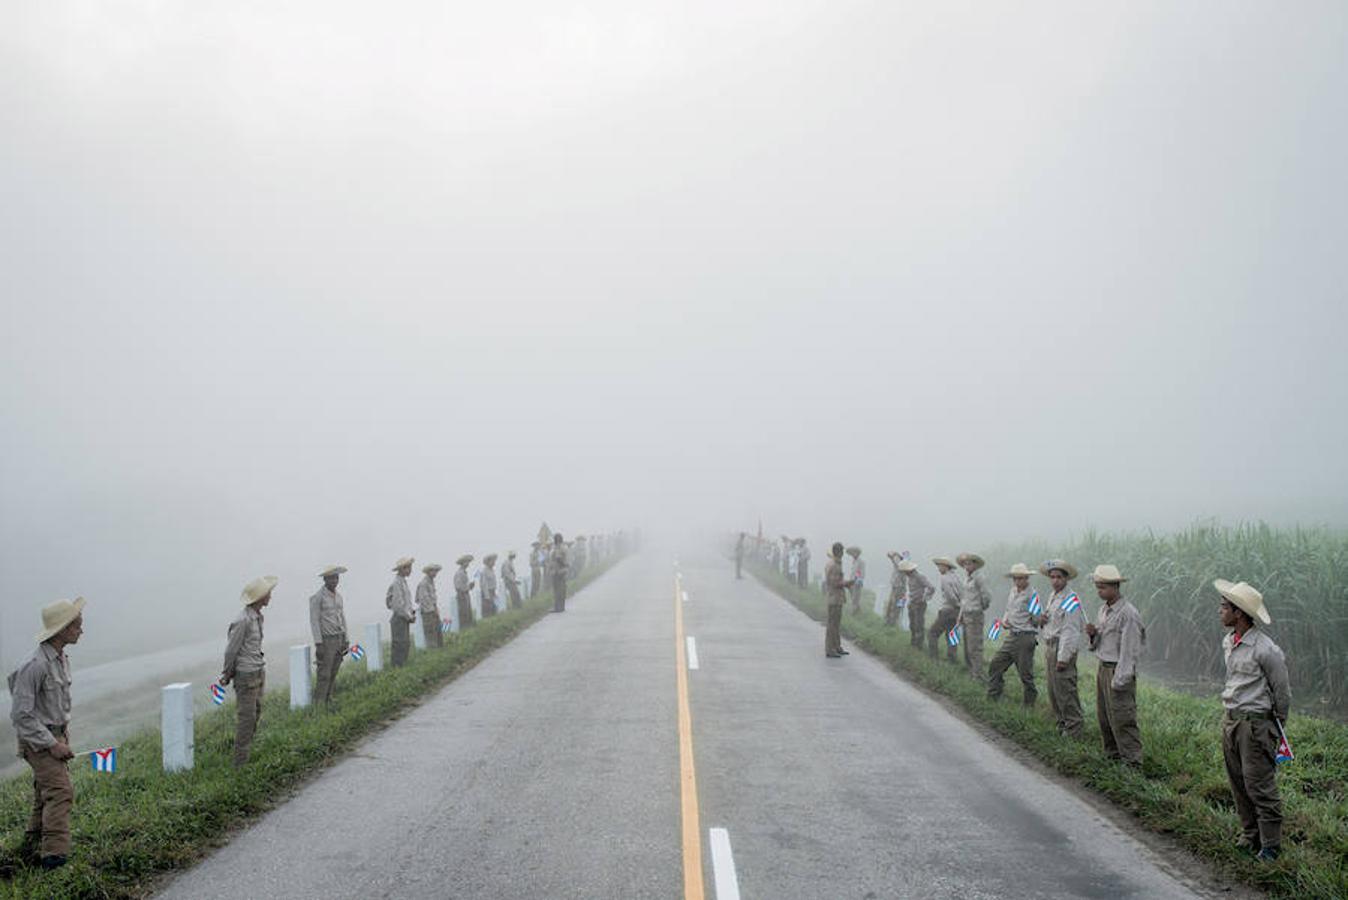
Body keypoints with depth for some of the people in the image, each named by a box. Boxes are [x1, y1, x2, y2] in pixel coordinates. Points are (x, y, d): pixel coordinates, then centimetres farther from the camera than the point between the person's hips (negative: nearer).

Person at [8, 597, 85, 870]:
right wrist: (52, 744, -20)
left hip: (56, 737, 9)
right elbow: (20, 714, -21)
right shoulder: (36, 665, -22)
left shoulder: (62, 659, 8)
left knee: (46, 796, 14)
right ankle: (55, 855, -21)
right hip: (38, 739, -9)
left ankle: (30, 852, 23)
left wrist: (65, 737, 15)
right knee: (60, 790, -18)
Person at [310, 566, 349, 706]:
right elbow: (314, 621, -12)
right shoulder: (317, 597, -10)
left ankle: (328, 700, 16)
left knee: (333, 674, 9)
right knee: (324, 675, -8)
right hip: (326, 640, -7)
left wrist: (345, 640, 16)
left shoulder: (338, 596, 12)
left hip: (339, 638, 7)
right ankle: (319, 704, -3)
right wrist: (318, 644, -16)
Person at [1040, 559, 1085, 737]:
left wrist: (1063, 657, -21)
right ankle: (1061, 724, 25)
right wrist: (1042, 620, 2)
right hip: (1050, 647, 9)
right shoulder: (1053, 597, 14)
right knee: (1052, 688, 14)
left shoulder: (1071, 601, -15)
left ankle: (1073, 730, 2)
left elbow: (1070, 632, -18)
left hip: (1063, 649, -9)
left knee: (1065, 690, -6)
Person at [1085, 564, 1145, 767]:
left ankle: (1132, 761, -2)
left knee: (1122, 719, -8)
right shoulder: (1104, 610, 12)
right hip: (1103, 668, 9)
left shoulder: (1127, 613, -15)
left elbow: (1129, 650, -17)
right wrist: (1093, 634, -2)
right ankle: (1112, 755, 24)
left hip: (1120, 671, -9)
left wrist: (1119, 680, -19)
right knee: (1104, 717, 13)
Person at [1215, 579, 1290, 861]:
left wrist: (1277, 727, 3)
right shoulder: (1228, 642, 7)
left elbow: (1282, 692, -7)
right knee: (1238, 784, 14)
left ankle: (1270, 846, 7)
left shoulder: (1266, 650, -18)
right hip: (1230, 719, 8)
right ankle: (1250, 837, 26)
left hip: (1255, 723, -8)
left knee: (1259, 786, -4)